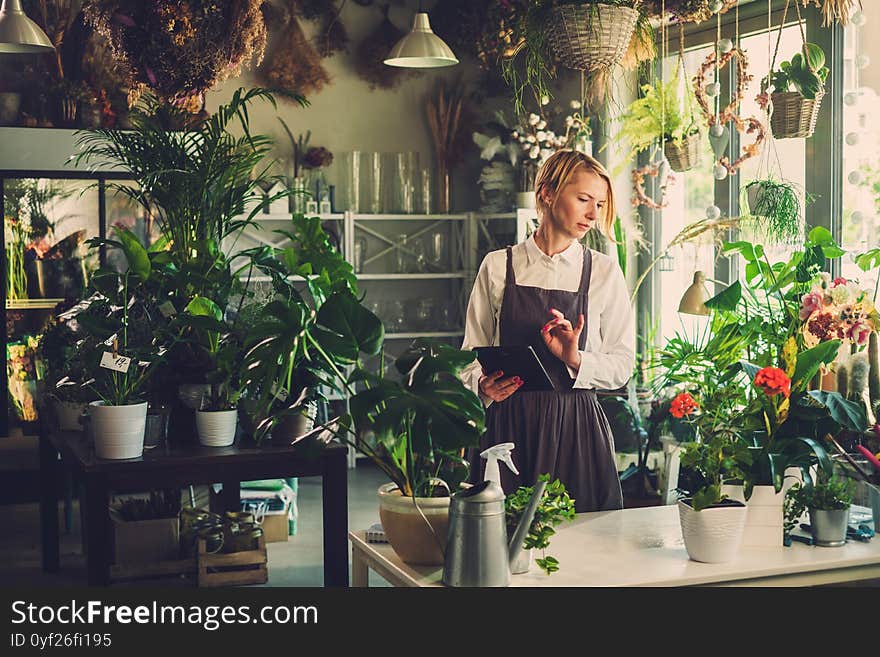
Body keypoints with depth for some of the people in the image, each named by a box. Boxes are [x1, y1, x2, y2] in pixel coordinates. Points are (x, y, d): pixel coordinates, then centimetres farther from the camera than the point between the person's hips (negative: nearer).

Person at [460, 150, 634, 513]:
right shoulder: (498, 266, 5)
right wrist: (482, 386, -12)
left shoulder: (604, 272, 4)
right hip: (507, 424, 0)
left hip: (575, 427, 0)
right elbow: (473, 352, 8)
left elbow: (622, 365, 3)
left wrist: (576, 359, -14)